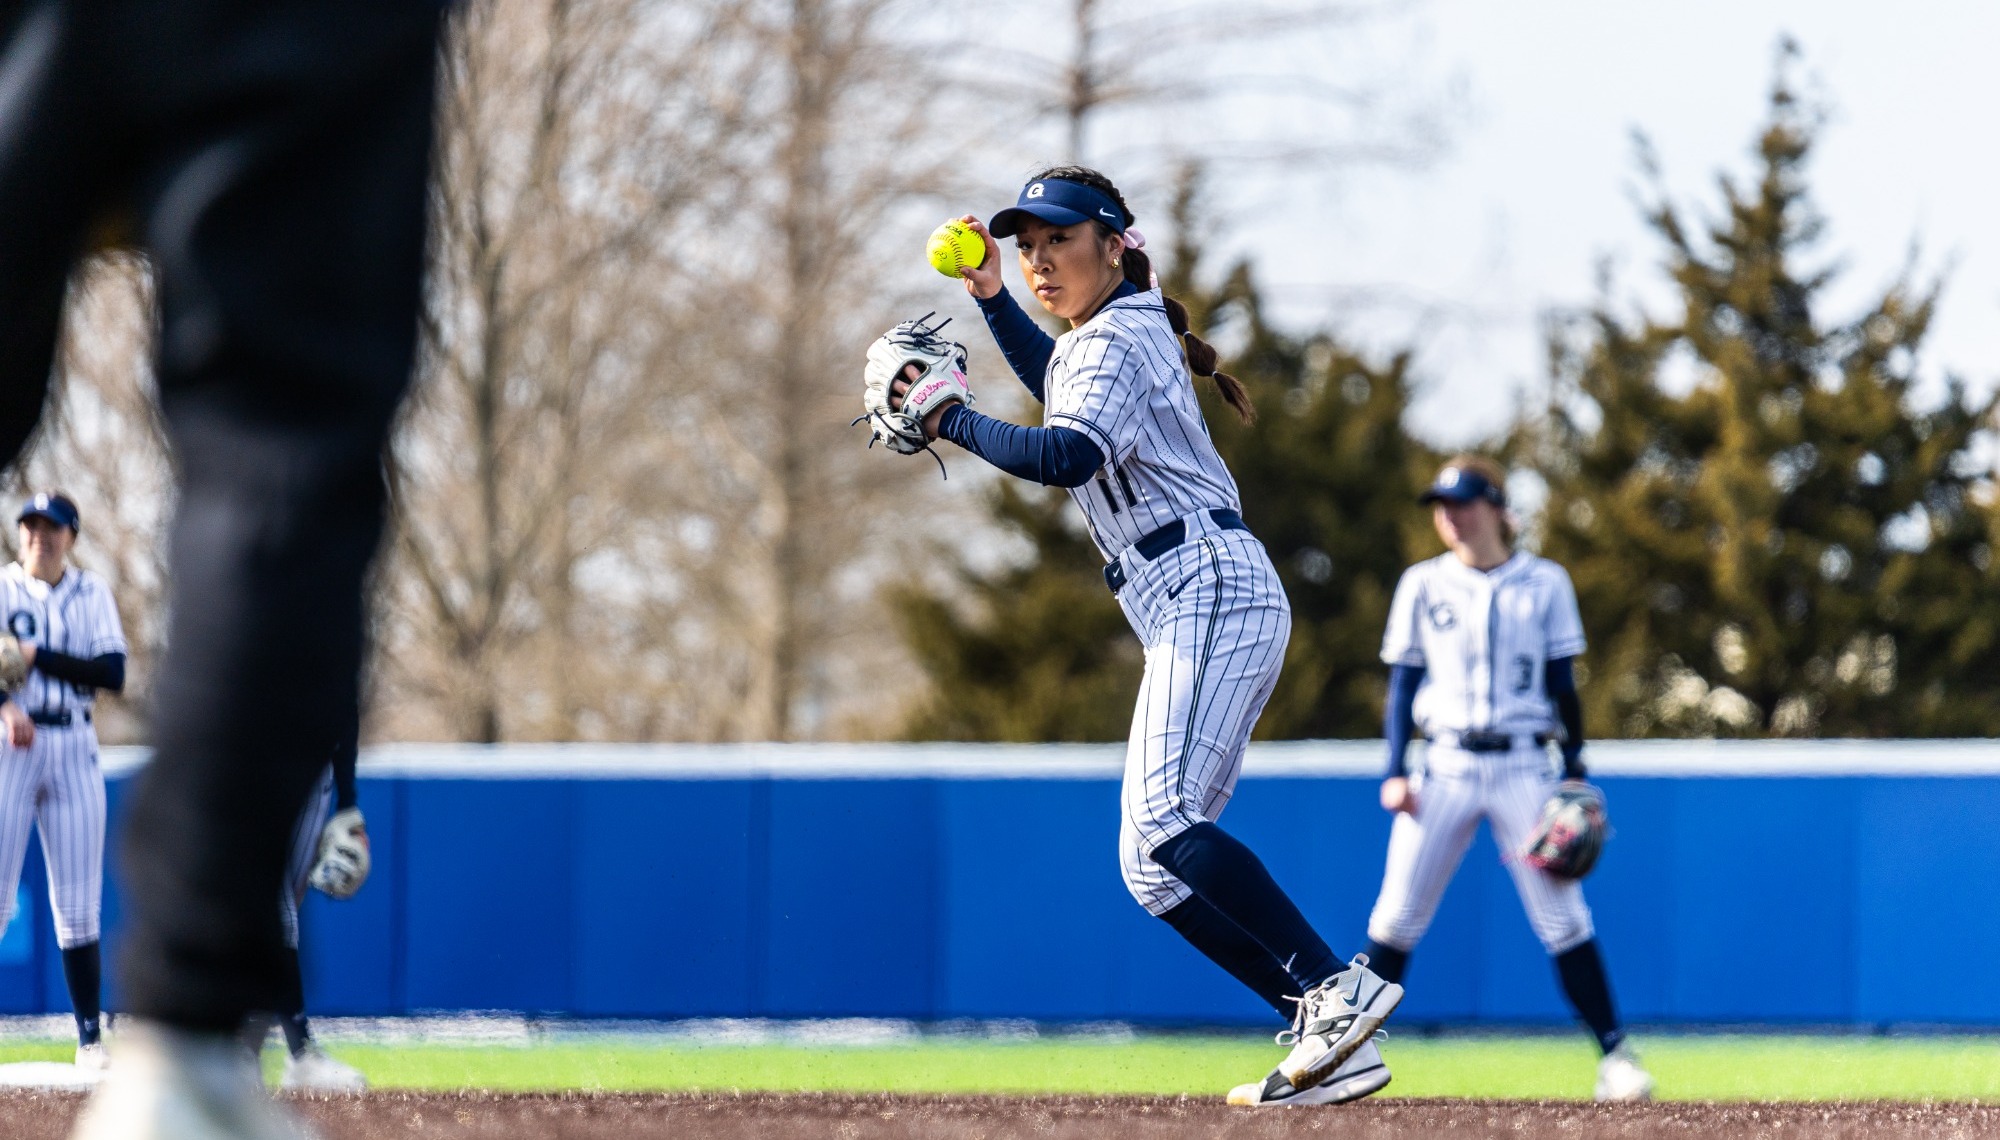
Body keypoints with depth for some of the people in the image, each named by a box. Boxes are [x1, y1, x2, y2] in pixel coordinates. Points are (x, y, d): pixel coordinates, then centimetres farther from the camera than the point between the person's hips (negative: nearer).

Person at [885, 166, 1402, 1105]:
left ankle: (1339, 989, -36)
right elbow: (1062, 387, 46)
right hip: (1201, 613, 10)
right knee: (1156, 867, 4)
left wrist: (951, 421, -17)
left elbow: (1067, 455, -27)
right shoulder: (1108, 336, 22)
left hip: (1210, 588, -10)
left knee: (1162, 829, -26)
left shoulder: (1118, 341, -8)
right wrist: (993, 299, 33)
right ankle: (1332, 1039, -3)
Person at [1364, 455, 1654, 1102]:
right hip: (1445, 768, 1)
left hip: (1523, 767, -1)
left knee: (1563, 916, -8)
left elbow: (1563, 683, 7)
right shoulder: (1422, 586, 8)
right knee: (1397, 915, -6)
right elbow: (1403, 684, 8)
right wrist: (1396, 773, -1)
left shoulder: (1545, 584, 5)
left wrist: (1575, 771, 0)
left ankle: (1615, 1057, -4)